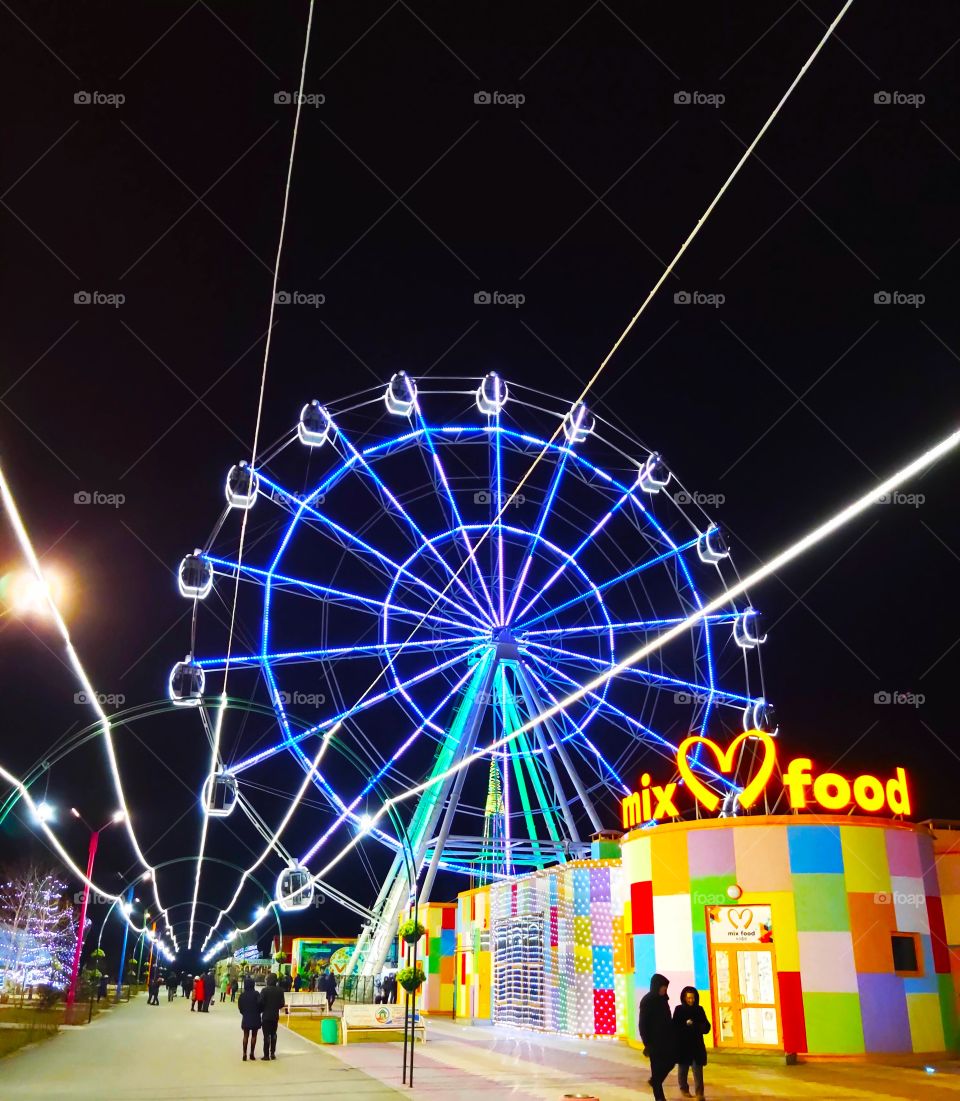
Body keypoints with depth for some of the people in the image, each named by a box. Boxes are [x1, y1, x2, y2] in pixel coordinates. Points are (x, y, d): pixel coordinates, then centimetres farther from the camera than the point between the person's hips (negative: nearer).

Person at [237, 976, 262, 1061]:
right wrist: (258, 1012, 6)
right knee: (253, 1036, 8)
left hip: (246, 1018, 2)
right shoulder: (256, 994, -12)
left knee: (245, 1036, 8)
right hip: (255, 1018, -2)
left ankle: (244, 1054, 3)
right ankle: (252, 1053, 9)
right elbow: (260, 1004, -13)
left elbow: (239, 1006, -1)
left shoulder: (242, 995, -3)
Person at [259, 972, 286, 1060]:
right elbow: (282, 1003, 1)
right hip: (275, 1015, 4)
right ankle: (272, 1053, 16)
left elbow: (261, 1003, -14)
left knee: (266, 1035, 2)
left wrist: (260, 1011, 4)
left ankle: (266, 1055, 3)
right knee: (273, 1034, 15)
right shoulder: (280, 990, -2)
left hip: (266, 1016, -4)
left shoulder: (265, 990, -15)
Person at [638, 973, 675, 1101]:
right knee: (657, 1066, 0)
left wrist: (673, 1034, 8)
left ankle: (654, 1080, 26)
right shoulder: (646, 1001, -13)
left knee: (672, 1059, 3)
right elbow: (643, 1024, -13)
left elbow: (667, 1018, 14)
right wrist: (647, 1043, -15)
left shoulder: (663, 999, 7)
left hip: (666, 1037, 7)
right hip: (654, 1039, -7)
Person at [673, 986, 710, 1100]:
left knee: (698, 1068, -5)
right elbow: (675, 1026, -8)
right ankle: (684, 1089, 30)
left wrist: (703, 1027, -18)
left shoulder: (699, 1009, 3)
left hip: (697, 1044, 1)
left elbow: (706, 1025, 5)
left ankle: (699, 1092, -2)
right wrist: (685, 1025, -24)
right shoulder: (679, 1010, -4)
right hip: (683, 1044, -1)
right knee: (683, 1068, 13)